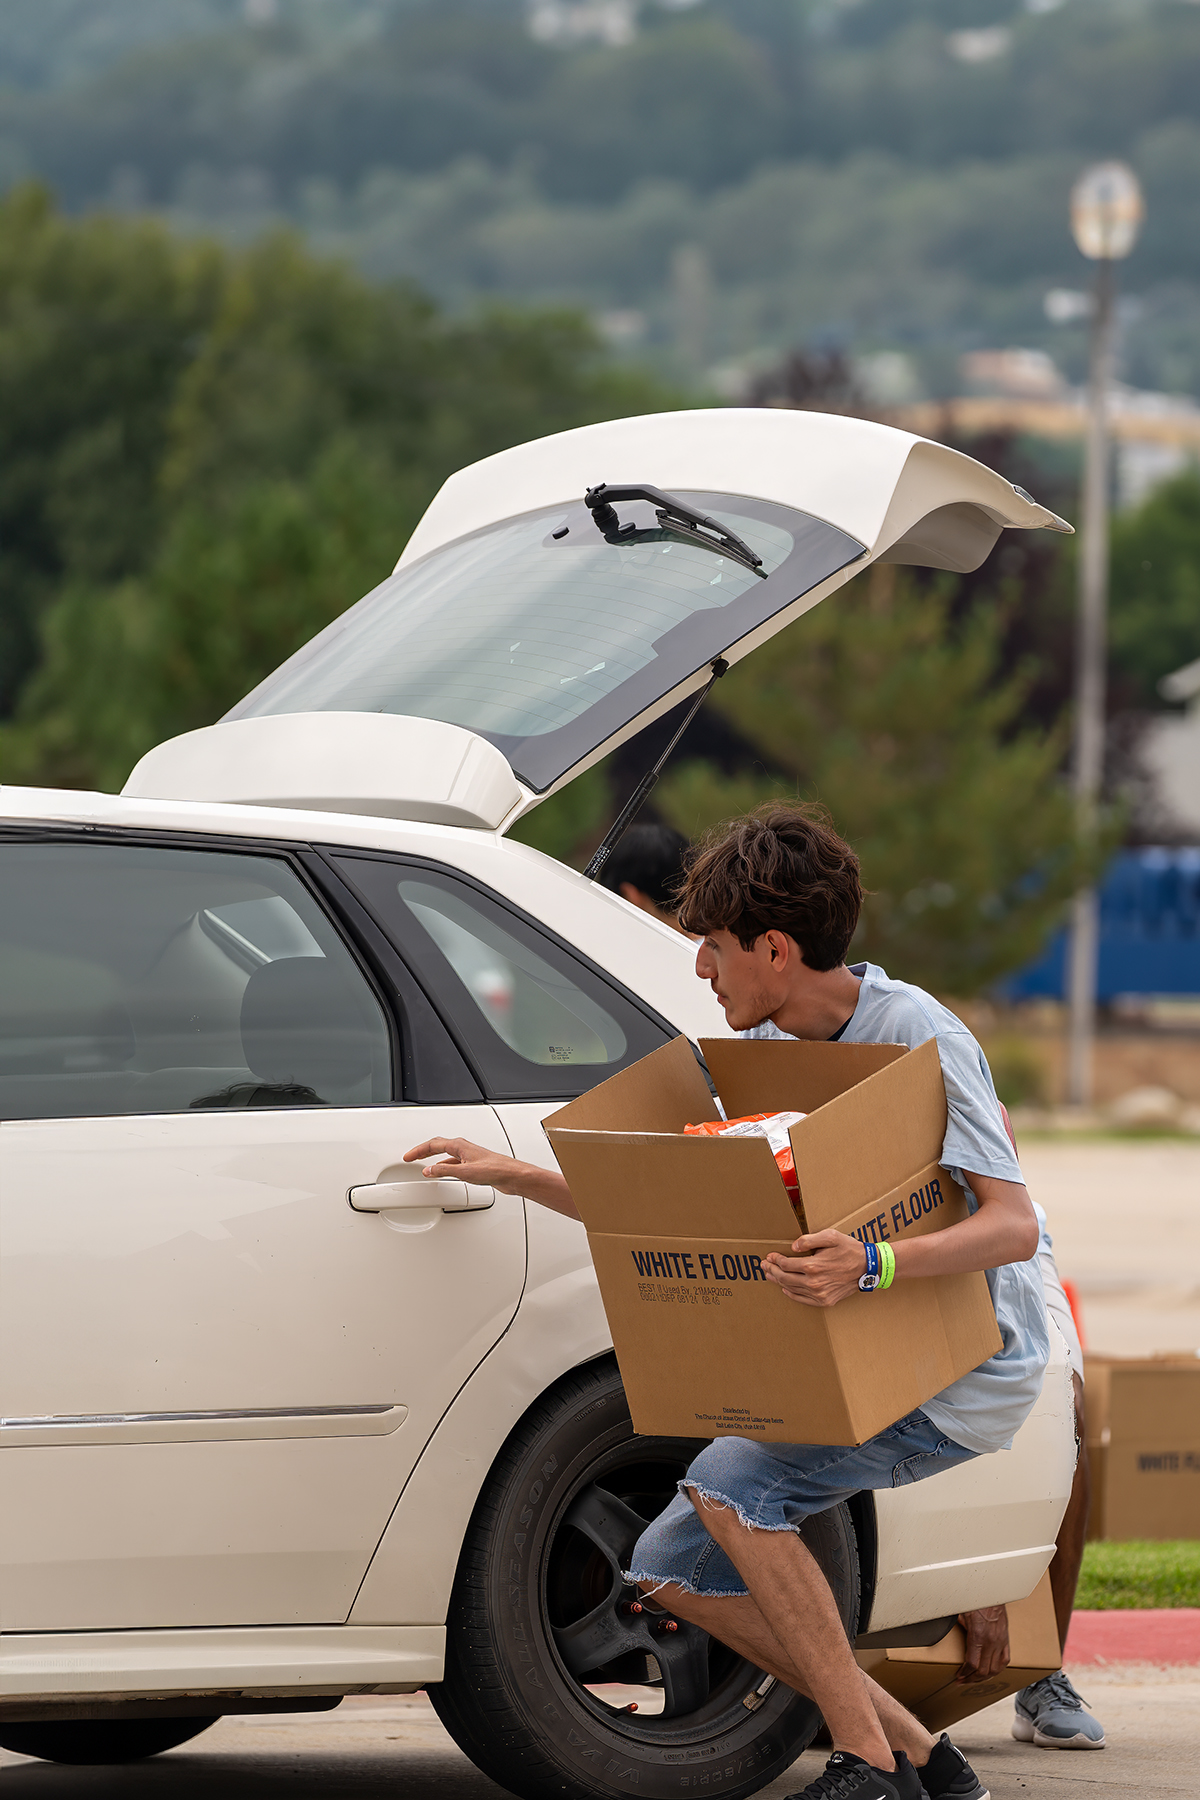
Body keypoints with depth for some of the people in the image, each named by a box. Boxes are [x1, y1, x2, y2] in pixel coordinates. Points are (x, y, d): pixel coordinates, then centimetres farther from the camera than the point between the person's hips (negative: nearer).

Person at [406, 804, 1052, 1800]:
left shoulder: (919, 1037, -19)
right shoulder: (765, 1045, 6)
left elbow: (1012, 1224, -28)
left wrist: (873, 1264, -44)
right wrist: (511, 1175, 11)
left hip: (967, 1373, -9)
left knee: (730, 1483, -27)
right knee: (673, 1567, 3)